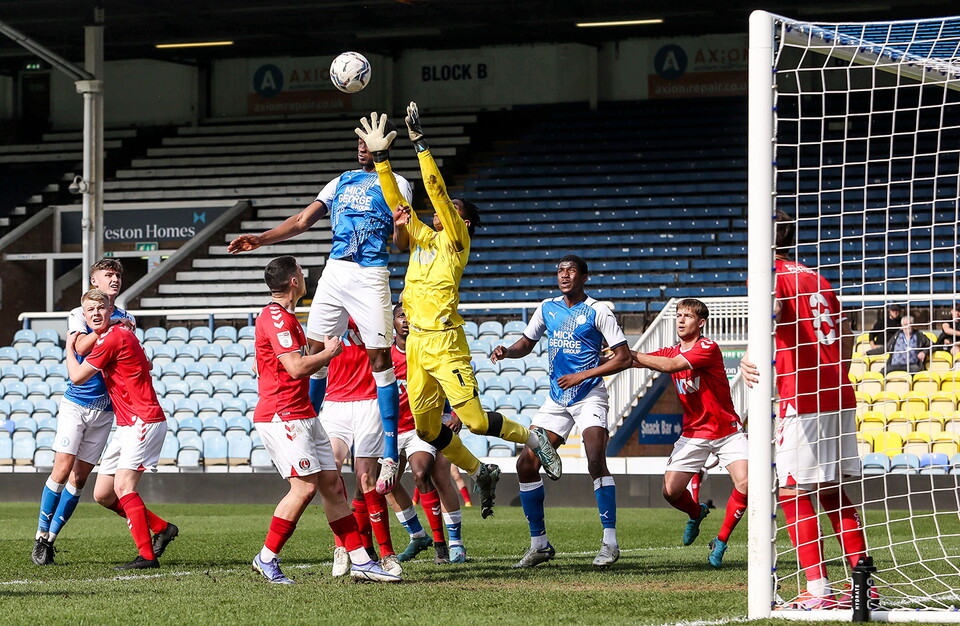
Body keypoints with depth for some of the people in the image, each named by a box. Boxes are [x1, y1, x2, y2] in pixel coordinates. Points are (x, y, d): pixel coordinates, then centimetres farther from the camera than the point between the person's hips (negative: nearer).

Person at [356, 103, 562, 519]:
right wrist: (380, 155, 9)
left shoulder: (457, 238, -1)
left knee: (473, 419, -11)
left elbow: (436, 189, -10)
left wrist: (419, 142, -12)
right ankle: (480, 473, 25)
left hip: (445, 341, -7)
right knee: (427, 428, 7)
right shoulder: (423, 238, 16)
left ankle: (531, 438, 13)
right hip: (416, 342, 7)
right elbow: (396, 201, 15)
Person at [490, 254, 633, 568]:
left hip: (590, 397, -6)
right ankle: (539, 543, 8)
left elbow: (624, 358, -10)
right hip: (556, 400, 6)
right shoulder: (547, 309, 9)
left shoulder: (597, 312, -7)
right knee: (526, 464, -3)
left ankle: (610, 542, -19)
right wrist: (507, 351, -1)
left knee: (596, 462, -24)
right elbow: (526, 343, 23)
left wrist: (581, 375, -16)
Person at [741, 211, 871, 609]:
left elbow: (771, 310, -27)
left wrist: (751, 357, -42)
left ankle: (818, 589, -12)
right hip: (839, 395, 8)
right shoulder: (816, 279, 19)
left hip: (802, 400, -8)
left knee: (793, 492, -5)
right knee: (833, 490, 16)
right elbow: (846, 335, 23)